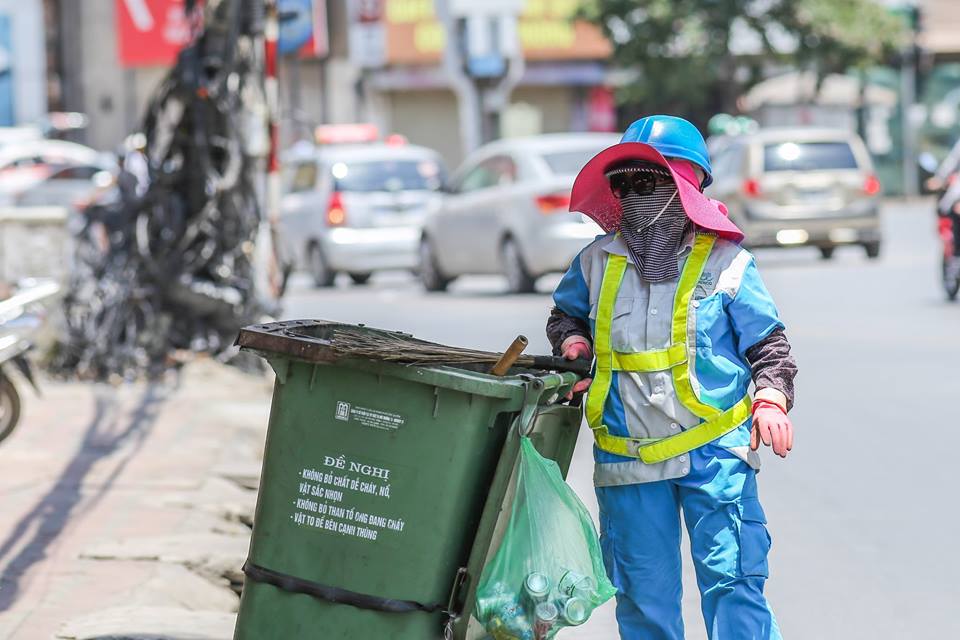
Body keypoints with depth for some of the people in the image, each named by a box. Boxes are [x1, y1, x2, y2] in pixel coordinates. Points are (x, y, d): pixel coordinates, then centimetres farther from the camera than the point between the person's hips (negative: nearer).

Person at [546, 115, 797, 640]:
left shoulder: (726, 262, -1)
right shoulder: (597, 262, 8)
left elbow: (766, 342, 4)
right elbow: (566, 314, 28)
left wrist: (772, 398, -11)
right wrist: (573, 342, 7)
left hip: (714, 452, -3)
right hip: (627, 458, 3)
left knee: (730, 578, -10)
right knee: (643, 594, 8)